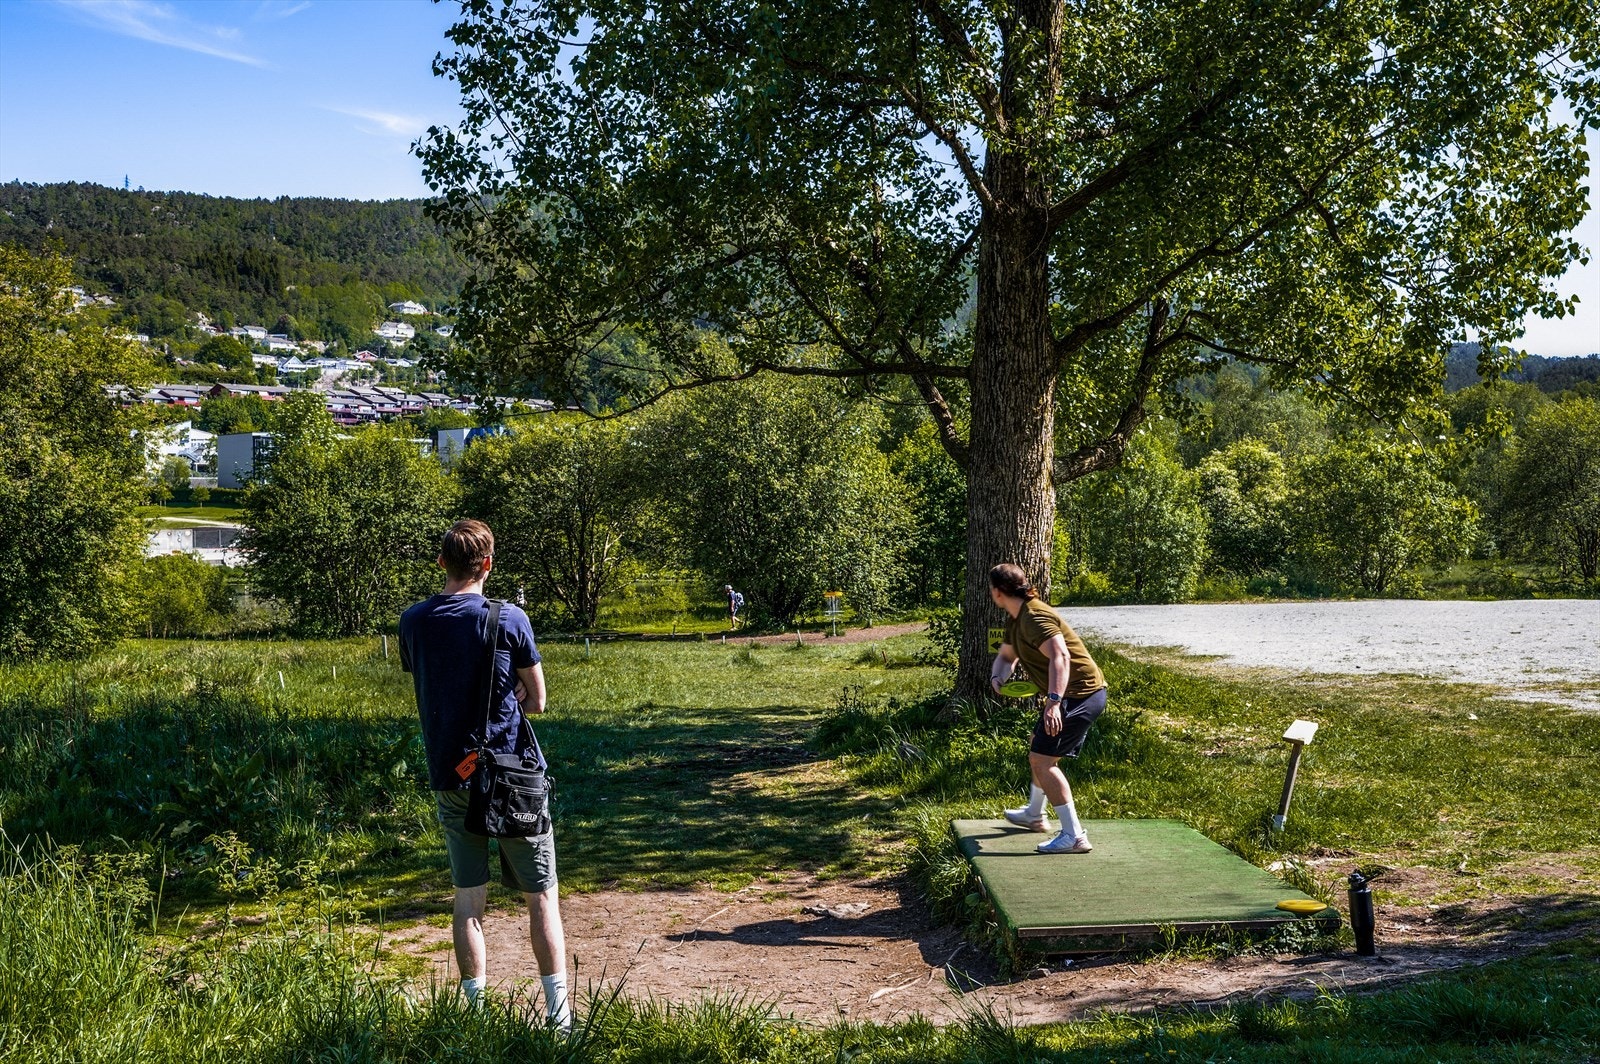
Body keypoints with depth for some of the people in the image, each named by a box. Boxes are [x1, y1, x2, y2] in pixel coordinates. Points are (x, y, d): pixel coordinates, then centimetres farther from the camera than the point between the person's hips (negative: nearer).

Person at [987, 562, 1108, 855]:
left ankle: (1074, 836, -17)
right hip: (1071, 695, 11)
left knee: (1042, 760, -16)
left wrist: (1054, 702, -46)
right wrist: (997, 677, 3)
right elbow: (1006, 655, 26)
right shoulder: (1015, 619, 12)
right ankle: (1034, 815, 49)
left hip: (1079, 695, -11)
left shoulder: (1034, 617, -22)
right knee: (1038, 752, 28)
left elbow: (1060, 657, -36)